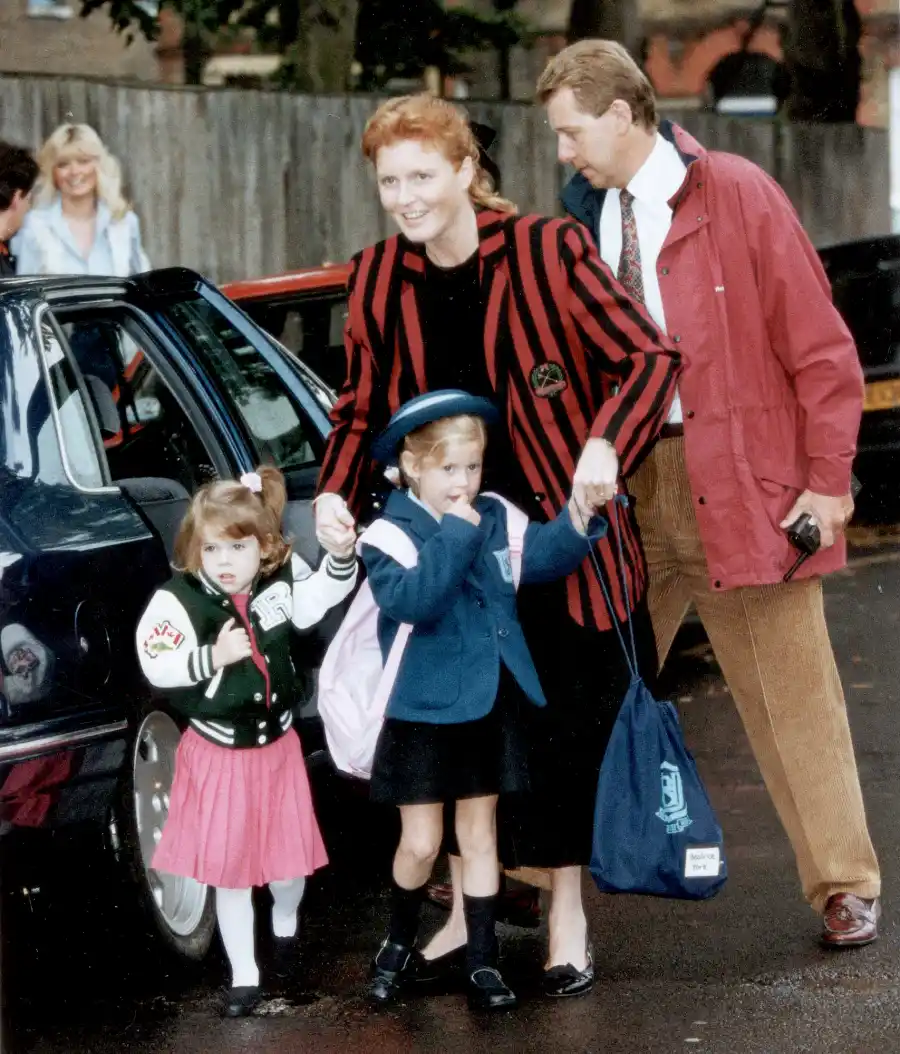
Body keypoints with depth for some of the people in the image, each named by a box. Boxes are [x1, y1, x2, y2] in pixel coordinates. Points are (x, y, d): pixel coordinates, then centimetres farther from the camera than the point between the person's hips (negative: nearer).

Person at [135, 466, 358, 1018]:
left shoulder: (280, 584, -9)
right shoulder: (179, 602, -20)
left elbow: (325, 593, -1)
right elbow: (157, 666, -24)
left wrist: (341, 553, -18)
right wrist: (214, 657, -31)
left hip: (277, 748, 3)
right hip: (218, 756, -3)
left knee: (288, 858, 13)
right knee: (229, 870, 6)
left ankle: (286, 920, 48)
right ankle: (244, 974, 20)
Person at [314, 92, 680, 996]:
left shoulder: (547, 252, -12)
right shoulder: (376, 278, 1)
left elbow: (648, 355, -10)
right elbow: (361, 408, 10)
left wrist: (607, 446, -26)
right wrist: (335, 492, -8)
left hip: (553, 529, -3)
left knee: (563, 720, 2)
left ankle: (567, 917, 16)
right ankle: (468, 905, 24)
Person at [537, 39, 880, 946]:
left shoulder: (737, 197, -7)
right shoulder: (586, 218, 8)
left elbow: (821, 350, -7)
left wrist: (827, 481, -9)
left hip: (744, 486, -5)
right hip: (623, 487, 5)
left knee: (791, 696, 2)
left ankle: (844, 886, 13)